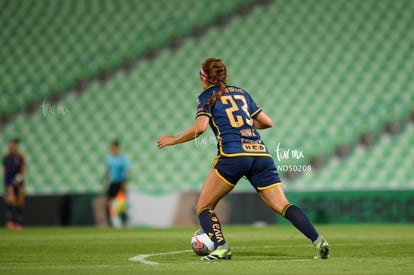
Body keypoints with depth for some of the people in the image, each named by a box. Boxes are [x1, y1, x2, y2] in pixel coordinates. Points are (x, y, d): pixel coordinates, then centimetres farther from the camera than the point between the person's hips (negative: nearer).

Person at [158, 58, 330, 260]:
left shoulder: (207, 96, 10)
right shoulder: (241, 93, 25)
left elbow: (200, 127, -6)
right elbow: (267, 122, 26)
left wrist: (174, 140, 6)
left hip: (233, 155, -5)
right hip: (261, 153, 5)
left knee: (203, 207, 8)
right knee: (282, 206, 1)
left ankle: (221, 247, -13)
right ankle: (317, 240, -17)